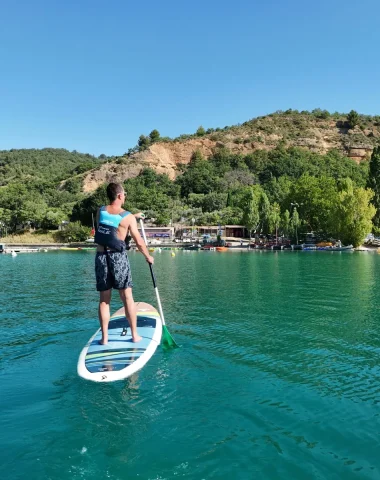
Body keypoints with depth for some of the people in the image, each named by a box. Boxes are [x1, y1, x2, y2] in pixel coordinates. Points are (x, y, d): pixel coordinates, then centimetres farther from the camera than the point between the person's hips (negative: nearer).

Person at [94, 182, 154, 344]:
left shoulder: (100, 211, 6)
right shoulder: (128, 217, -6)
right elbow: (139, 242, -4)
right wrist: (148, 257, 12)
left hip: (101, 257, 3)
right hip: (118, 257, -3)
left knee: (104, 299, 9)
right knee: (127, 297, 7)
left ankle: (104, 337, 11)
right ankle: (135, 335, 15)